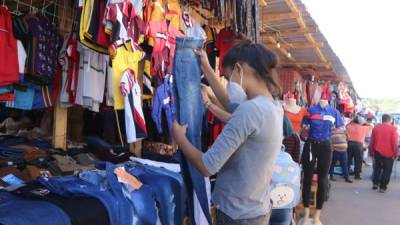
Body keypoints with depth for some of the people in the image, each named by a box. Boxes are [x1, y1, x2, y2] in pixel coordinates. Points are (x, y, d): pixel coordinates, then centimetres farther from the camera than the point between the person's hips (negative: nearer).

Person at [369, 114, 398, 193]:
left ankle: (375, 183, 18)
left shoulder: (376, 127, 3)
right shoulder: (393, 129, -7)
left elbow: (372, 141, 5)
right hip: (388, 153, -3)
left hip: (378, 152, 3)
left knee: (377, 168, 19)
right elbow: (394, 143, -11)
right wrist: (395, 154, -4)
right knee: (387, 170, 7)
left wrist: (371, 152, 13)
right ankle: (383, 187, 7)